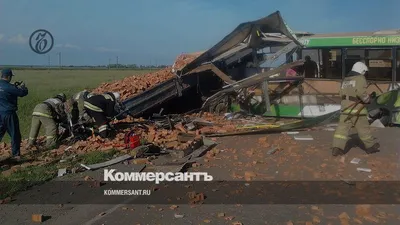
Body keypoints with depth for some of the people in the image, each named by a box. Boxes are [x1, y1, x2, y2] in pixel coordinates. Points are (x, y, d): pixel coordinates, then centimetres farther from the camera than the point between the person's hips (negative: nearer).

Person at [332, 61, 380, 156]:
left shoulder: (345, 79, 16)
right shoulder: (360, 78, -7)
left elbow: (341, 93, 17)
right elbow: (361, 92, -20)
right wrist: (367, 99, -4)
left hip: (345, 108, 5)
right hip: (357, 109, -5)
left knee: (342, 128, 1)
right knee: (364, 129, 9)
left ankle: (337, 148, -7)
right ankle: (371, 146, 25)